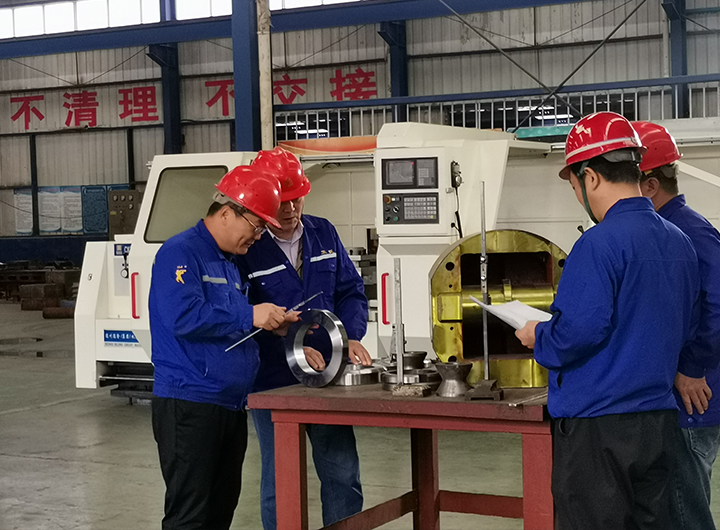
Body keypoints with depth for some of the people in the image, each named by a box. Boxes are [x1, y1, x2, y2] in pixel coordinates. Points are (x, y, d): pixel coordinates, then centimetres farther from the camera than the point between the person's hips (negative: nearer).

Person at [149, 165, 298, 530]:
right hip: (188, 404, -9)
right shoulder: (180, 253, -10)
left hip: (231, 405, 9)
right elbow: (184, 317, -25)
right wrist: (249, 316, -21)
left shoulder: (229, 263, 19)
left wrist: (271, 323, 10)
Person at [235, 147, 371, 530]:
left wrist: (350, 338, -6)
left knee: (343, 475, 6)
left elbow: (351, 293, 11)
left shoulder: (323, 233, 6)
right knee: (280, 484, 5)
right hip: (273, 383, -4)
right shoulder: (245, 247, -9)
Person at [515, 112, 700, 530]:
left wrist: (538, 337, -3)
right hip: (660, 419, 8)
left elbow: (579, 331, -22)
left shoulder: (601, 244, -17)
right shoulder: (679, 242, 8)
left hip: (597, 426, -8)